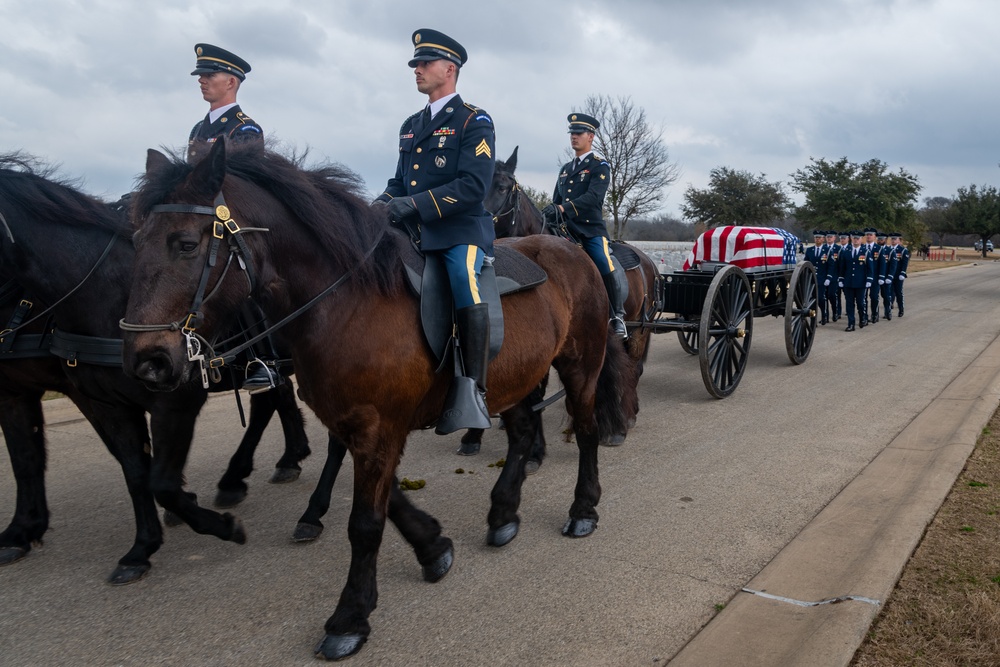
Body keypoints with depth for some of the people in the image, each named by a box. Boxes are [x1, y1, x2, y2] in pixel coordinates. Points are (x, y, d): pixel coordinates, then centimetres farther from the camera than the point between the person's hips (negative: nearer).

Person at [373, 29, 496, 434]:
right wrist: (384, 202, 0)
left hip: (460, 230, -7)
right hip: (414, 232, 8)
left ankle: (472, 390, -32)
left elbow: (474, 185, -15)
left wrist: (414, 203, -23)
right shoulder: (411, 126, 20)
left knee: (464, 279, -34)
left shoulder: (475, 121, -1)